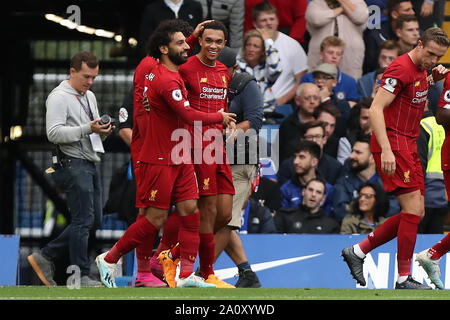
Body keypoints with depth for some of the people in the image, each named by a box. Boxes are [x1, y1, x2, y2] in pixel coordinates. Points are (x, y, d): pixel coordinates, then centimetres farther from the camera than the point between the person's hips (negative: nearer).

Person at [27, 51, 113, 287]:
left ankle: (45, 257, 13)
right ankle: (81, 276, -8)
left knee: (93, 221, 8)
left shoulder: (89, 97, 20)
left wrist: (104, 130, 4)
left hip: (91, 165, 9)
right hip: (73, 164, -9)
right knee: (84, 220, -11)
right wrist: (87, 129, -24)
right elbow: (54, 133, -19)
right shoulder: (59, 97, -8)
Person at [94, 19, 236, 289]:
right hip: (159, 161, -9)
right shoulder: (166, 80, -20)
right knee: (155, 219, -4)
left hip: (180, 160, 9)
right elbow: (190, 117, -25)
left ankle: (187, 274, 3)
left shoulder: (173, 74, 10)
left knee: (190, 211, 2)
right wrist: (220, 118, -8)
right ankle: (109, 259, 11)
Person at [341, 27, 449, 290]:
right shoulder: (401, 69, -16)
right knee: (413, 210, -12)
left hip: (408, 146, 10)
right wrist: (386, 150, -29)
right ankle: (404, 278, -6)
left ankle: (357, 251, 15)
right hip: (393, 145, -10)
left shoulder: (420, 69, 12)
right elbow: (376, 109, -21)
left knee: (415, 213, 8)